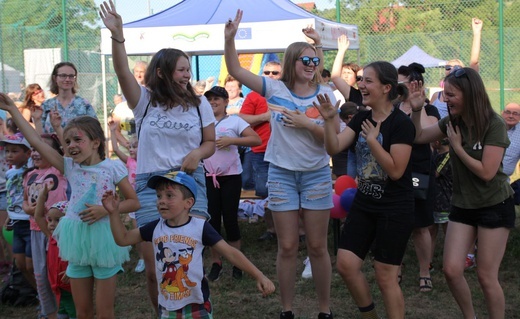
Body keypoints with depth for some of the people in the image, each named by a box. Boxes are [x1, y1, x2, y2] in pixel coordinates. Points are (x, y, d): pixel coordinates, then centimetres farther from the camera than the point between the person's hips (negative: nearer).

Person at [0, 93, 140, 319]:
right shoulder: (70, 167, 2)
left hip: (103, 241, -4)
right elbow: (36, 141, 0)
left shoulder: (112, 168, -7)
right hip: (77, 241, 4)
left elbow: (134, 202, -3)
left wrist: (105, 210, -18)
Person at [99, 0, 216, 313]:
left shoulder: (200, 104, 6)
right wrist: (117, 37, -30)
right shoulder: (145, 100, 1)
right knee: (155, 269, -1)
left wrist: (198, 152, -12)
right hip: (150, 184, -1)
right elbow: (123, 73, -15)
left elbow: (211, 143, 12)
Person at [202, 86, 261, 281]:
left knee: (230, 218, 0)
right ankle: (215, 263, 14)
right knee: (212, 219, 4)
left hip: (230, 177, -3)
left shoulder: (234, 121, -1)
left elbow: (257, 140, -11)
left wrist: (232, 140, -17)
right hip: (209, 177, 3)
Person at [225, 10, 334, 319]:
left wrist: (305, 124, -17)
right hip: (281, 174, 0)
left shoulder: (325, 94, -1)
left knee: (318, 246, 7)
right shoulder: (275, 89, -2)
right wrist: (230, 37, -19)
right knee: (287, 246, 6)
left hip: (316, 175, 0)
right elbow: (235, 70, -5)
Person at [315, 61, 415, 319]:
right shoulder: (361, 118, 5)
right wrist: (329, 120, -18)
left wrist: (372, 140, -22)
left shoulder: (401, 123, -15)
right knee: (345, 265, 4)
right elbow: (334, 148, -4)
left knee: (385, 276, 0)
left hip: (394, 210, -7)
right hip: (364, 203, 7)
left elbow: (396, 170, -20)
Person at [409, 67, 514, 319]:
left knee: (486, 277, 0)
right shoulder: (452, 122, -1)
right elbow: (418, 137, 9)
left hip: (494, 206, -5)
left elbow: (486, 172, -22)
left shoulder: (494, 125, -18)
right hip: (462, 205, 5)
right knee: (451, 270, -1)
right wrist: (416, 110, -7)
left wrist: (457, 147, -16)